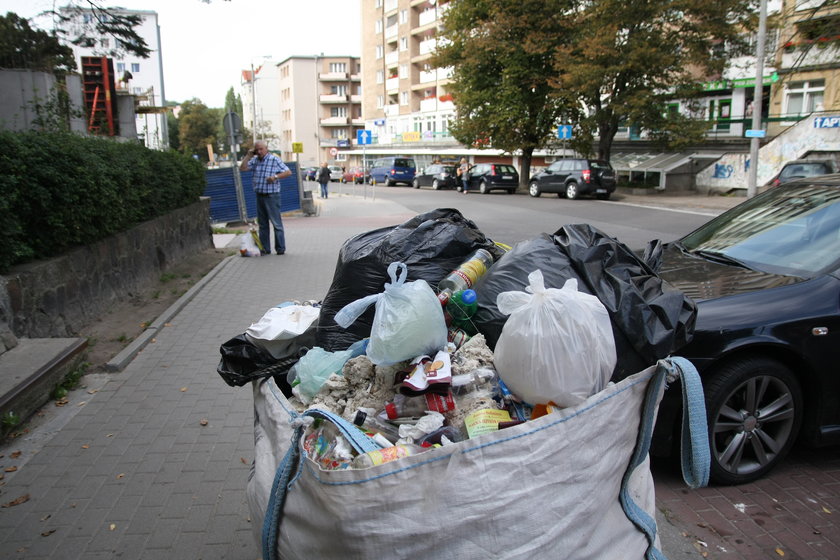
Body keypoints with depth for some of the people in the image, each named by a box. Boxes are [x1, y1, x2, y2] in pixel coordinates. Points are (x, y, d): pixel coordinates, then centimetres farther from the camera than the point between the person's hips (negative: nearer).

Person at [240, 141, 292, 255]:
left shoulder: (275, 160, -5)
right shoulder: (254, 161, 12)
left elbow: (288, 172, -6)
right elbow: (242, 168, 7)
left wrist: (276, 176, -19)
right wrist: (248, 155, 3)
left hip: (272, 195, -6)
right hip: (259, 196, 6)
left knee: (276, 223, -4)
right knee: (262, 223, 10)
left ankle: (280, 248, 2)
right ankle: (264, 248, 17)